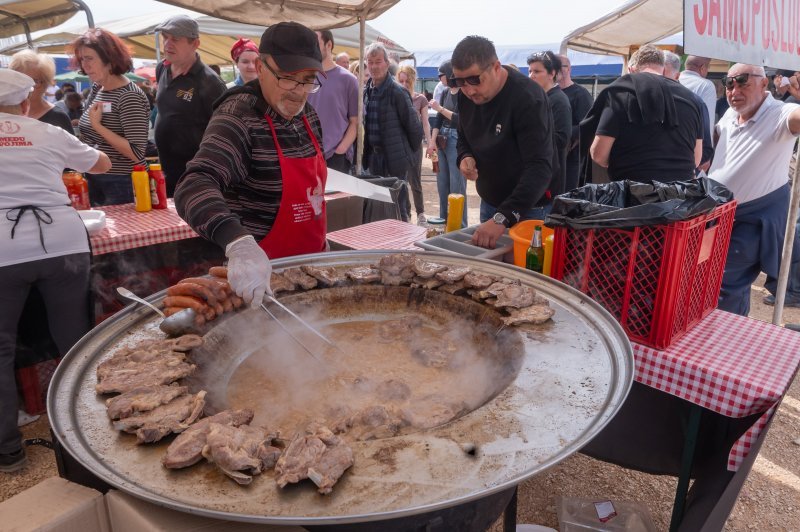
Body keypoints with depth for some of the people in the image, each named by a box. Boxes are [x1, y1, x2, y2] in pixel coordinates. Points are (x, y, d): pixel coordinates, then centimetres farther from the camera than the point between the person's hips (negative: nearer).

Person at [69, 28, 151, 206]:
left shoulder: (129, 96, -16)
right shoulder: (96, 89, 7)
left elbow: (137, 154, -22)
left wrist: (98, 126, -20)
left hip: (121, 185, -7)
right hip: (93, 182, 8)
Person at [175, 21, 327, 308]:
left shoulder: (308, 116, 3)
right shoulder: (239, 119, -20)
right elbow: (195, 187, -36)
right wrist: (240, 243, -52)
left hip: (309, 263, 7)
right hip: (261, 273, -7)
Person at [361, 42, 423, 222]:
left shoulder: (398, 92, -13)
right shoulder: (366, 91, 8)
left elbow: (413, 125, -10)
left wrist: (411, 151, -1)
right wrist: (367, 151, 16)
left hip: (396, 159, -7)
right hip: (373, 155, 7)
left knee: (398, 207, -1)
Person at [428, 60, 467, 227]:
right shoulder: (445, 93, 12)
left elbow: (462, 120, -17)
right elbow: (438, 119, 10)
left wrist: (441, 108, -11)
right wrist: (432, 141, 0)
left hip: (457, 141, -7)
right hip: (442, 140, 8)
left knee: (457, 187, -4)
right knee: (442, 185, 12)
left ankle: (459, 226, 4)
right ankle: (444, 222, 24)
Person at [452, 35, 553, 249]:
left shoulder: (528, 98, -25)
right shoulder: (466, 95, -3)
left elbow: (540, 167, -32)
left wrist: (502, 218, -43)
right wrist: (465, 157, -12)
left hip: (528, 210, -6)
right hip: (489, 204, 6)